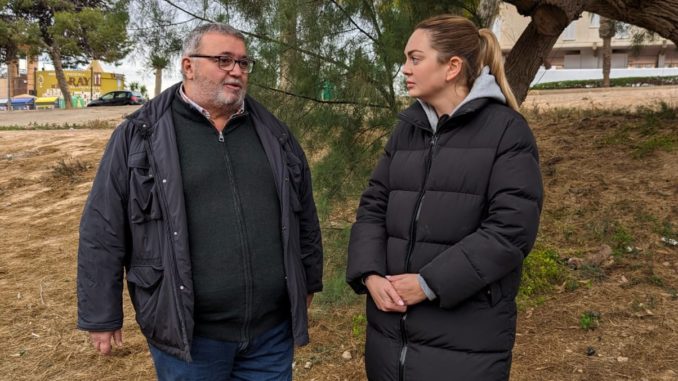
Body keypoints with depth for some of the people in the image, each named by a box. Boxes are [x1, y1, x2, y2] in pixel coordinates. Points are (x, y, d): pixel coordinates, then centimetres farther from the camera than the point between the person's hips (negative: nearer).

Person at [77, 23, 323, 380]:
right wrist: (101, 316, -3)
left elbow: (303, 214, 15)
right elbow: (103, 232, -4)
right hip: (188, 333, -3)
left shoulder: (272, 132, 7)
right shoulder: (141, 135, -5)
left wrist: (308, 281, 17)